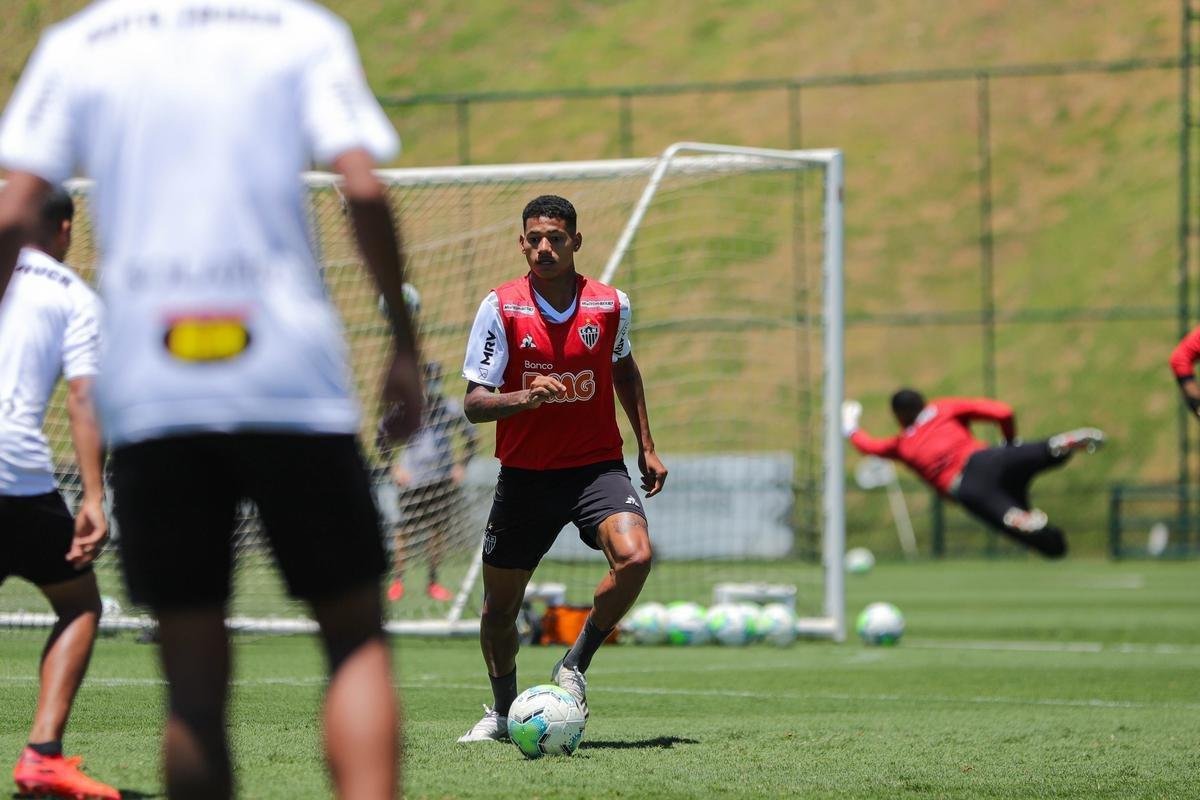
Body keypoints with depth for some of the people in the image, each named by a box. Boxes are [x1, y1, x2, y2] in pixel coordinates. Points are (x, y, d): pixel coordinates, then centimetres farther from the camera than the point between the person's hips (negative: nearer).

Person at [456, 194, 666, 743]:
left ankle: (575, 666, -3)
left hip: (598, 466, 0)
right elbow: (474, 403, -10)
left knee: (635, 557, -27)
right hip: (524, 474, 0)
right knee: (500, 606, 8)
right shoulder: (501, 308, -9)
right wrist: (526, 397, -29)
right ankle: (503, 711, 35)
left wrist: (646, 446, 18)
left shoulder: (610, 305, -3)